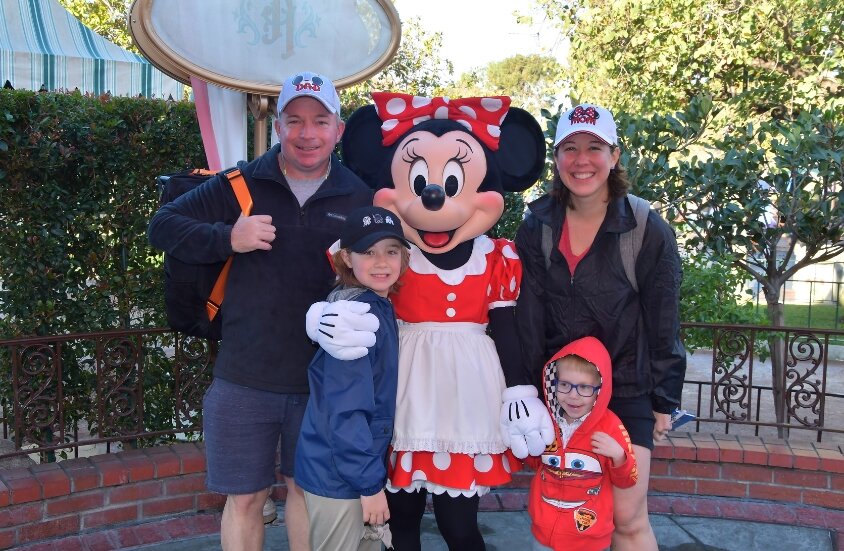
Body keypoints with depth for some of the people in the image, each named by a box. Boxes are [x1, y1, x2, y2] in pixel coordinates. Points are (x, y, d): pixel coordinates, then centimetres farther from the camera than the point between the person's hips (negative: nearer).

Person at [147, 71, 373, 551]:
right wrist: (229, 238, -17)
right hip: (244, 379, 0)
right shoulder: (241, 185, -2)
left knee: (308, 488, 18)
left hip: (323, 381, 1)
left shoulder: (360, 197, 1)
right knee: (244, 498, 12)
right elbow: (162, 226, -1)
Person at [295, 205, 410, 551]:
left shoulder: (381, 310, 6)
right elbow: (345, 408, -24)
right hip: (338, 475, -9)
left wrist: (374, 474, 9)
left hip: (362, 464, 9)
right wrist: (369, 481, -20)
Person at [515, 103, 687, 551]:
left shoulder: (648, 231, -10)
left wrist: (664, 400, -2)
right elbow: (527, 321, -1)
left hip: (628, 390, -2)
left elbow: (663, 325, -5)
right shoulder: (535, 229, -2)